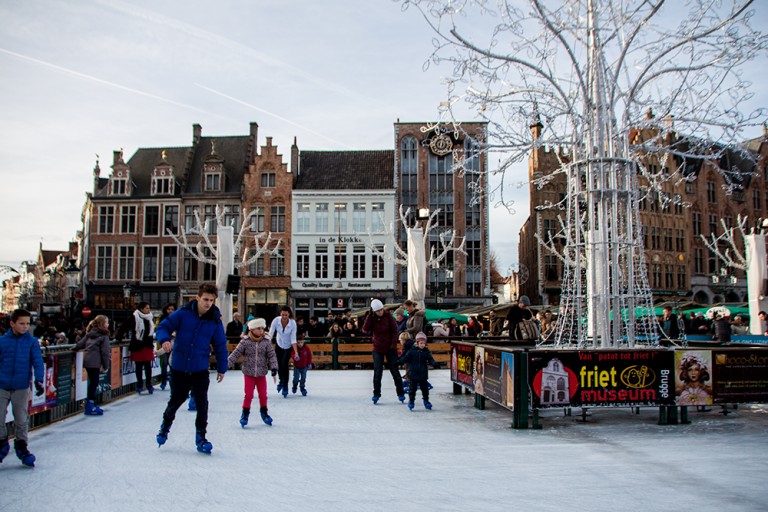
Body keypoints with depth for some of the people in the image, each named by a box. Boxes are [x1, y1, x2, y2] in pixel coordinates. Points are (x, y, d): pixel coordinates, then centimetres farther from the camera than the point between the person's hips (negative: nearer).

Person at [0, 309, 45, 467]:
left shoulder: (32, 342, -4)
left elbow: (38, 362, -7)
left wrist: (39, 380, -18)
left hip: (21, 388, -1)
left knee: (22, 419, 8)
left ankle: (22, 446, 26)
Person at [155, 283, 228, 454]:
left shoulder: (215, 321, -5)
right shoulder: (183, 314, -11)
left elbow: (220, 345, 3)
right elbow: (163, 326, -5)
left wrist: (221, 368, 7)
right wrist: (165, 339, -27)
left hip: (200, 370, 1)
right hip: (178, 368, 0)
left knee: (202, 404, -3)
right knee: (176, 400, 14)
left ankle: (200, 437, 14)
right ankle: (165, 425, 43)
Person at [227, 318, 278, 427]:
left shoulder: (266, 342, -6)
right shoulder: (245, 342, -10)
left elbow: (272, 356, -5)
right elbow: (235, 354, -8)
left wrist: (274, 369, -13)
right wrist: (226, 365, -15)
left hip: (261, 374, 2)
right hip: (248, 373, -2)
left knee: (263, 394, 10)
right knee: (248, 395, 1)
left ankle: (264, 412, 30)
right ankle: (245, 413, 17)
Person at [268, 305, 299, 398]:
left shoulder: (293, 323, -26)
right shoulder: (276, 320, -23)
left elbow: (293, 339, -21)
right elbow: (270, 335, -19)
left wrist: (296, 352, -25)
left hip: (288, 347, -2)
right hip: (279, 346, 2)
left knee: (284, 364, -16)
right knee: (278, 365, 8)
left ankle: (285, 387, -1)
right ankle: (281, 381, 40)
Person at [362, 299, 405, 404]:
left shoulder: (388, 315, -9)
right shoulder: (371, 318, -7)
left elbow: (394, 331, -6)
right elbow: (365, 329, -22)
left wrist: (393, 345, -12)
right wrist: (369, 315, -24)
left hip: (390, 349, -1)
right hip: (377, 349, 1)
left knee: (395, 371, 3)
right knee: (377, 373, 2)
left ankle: (400, 393, 14)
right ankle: (376, 394, 14)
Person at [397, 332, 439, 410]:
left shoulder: (426, 351, 1)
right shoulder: (412, 351, -5)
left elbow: (430, 359, -1)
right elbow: (405, 358, -3)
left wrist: (434, 363, -21)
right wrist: (398, 361, -15)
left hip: (423, 374, 2)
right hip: (413, 374, -2)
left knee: (424, 388, 10)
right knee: (412, 388, 2)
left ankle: (426, 400, 25)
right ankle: (411, 401, 15)